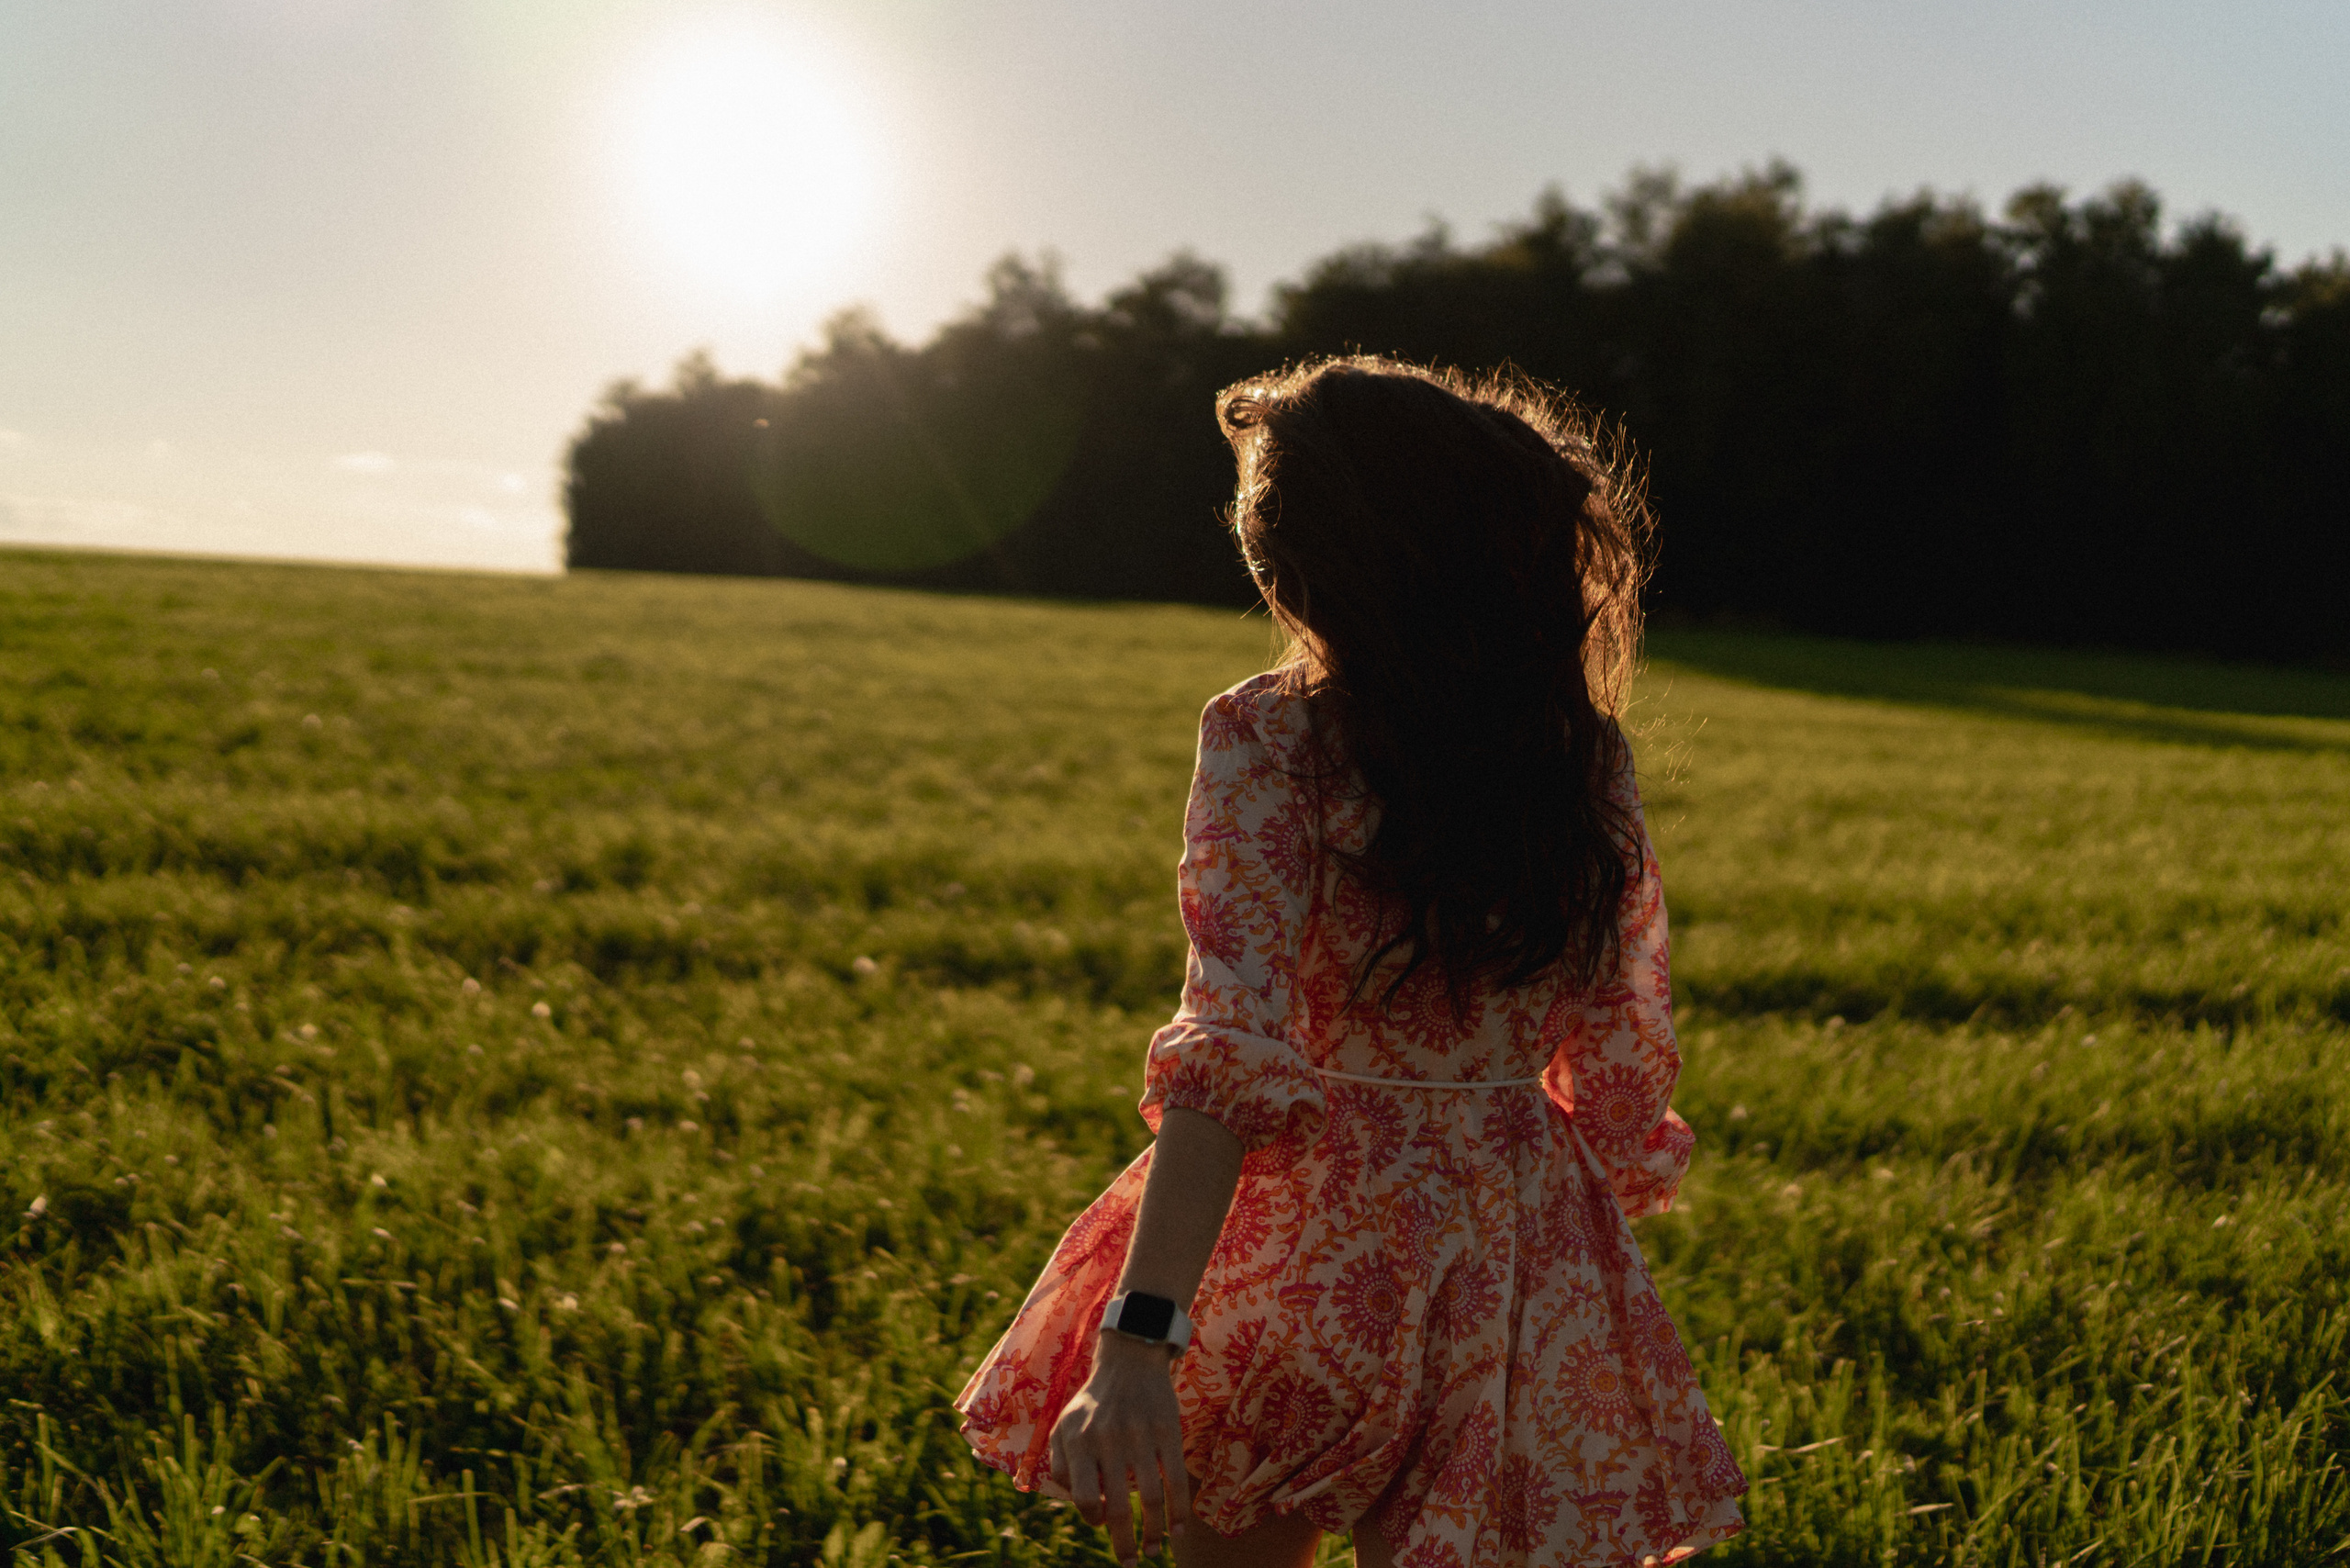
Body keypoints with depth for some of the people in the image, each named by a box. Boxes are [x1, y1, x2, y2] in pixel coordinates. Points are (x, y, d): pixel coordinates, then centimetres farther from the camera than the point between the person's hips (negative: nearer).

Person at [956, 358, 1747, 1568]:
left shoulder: (1269, 739, -14)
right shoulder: (1584, 751, 0)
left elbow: (1232, 1047, -26)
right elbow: (1625, 1058, 7)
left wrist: (1138, 1331, -32)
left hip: (1311, 1240, -3)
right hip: (1519, 1240, 4)